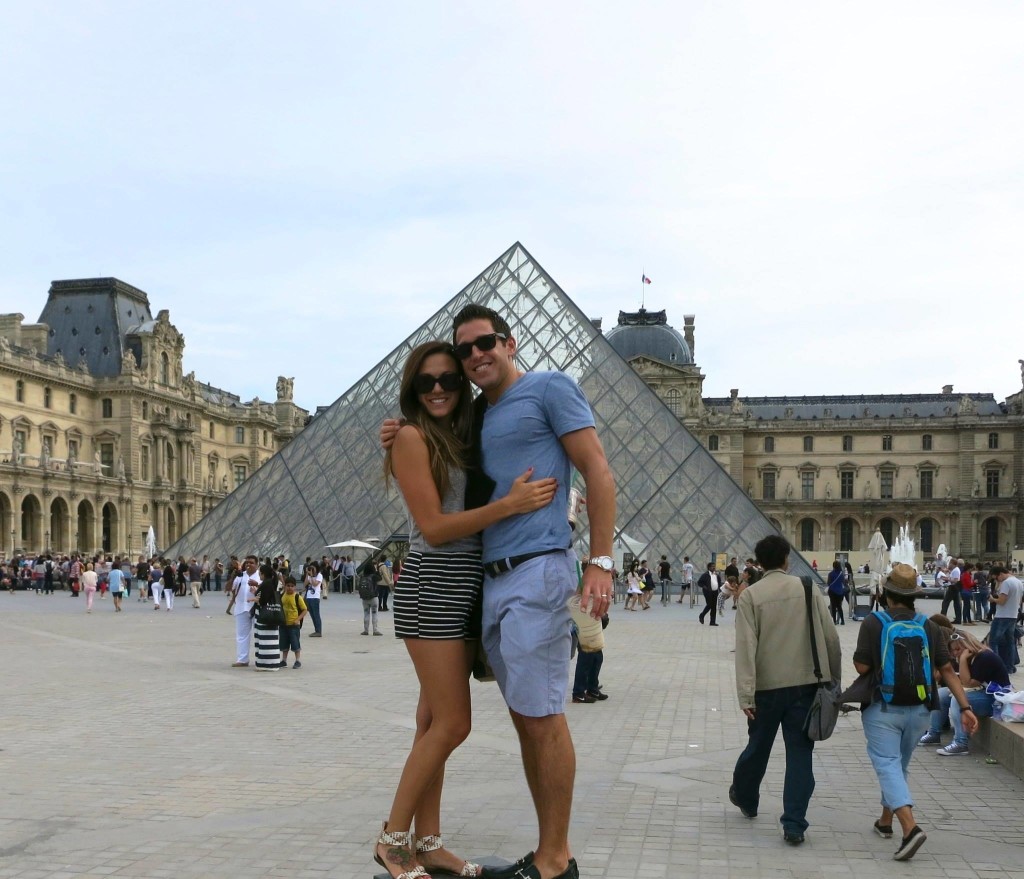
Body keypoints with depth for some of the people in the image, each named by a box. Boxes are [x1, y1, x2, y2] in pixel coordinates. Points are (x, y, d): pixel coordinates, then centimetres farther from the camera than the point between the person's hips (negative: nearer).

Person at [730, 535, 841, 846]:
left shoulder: (751, 596, -6)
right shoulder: (808, 589, 0)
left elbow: (746, 646, -12)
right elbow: (830, 637, 1)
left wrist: (746, 694, -11)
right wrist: (833, 678, 12)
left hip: (767, 686, 0)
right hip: (805, 683, 0)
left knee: (758, 746, 18)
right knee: (799, 753, 4)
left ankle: (745, 798, 41)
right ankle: (794, 824, 0)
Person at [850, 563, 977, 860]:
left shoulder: (873, 623, -11)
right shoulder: (929, 627, 0)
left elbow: (861, 666, -12)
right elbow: (947, 670, -2)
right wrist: (965, 707, -2)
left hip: (882, 709, -4)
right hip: (918, 710, 4)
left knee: (888, 766, -5)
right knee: (899, 765, 21)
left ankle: (910, 827, -24)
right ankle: (885, 821, 35)